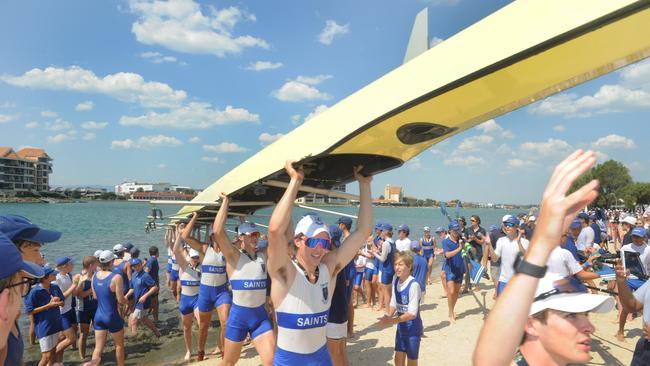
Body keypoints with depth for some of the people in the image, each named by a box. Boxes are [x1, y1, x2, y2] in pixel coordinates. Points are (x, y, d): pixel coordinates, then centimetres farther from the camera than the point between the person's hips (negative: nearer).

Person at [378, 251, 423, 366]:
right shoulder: (396, 281, -3)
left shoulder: (413, 285, -25)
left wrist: (392, 321, -28)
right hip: (401, 327, 6)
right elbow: (393, 304, 4)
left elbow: (412, 313, -25)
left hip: (413, 328, -6)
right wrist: (387, 316, -15)